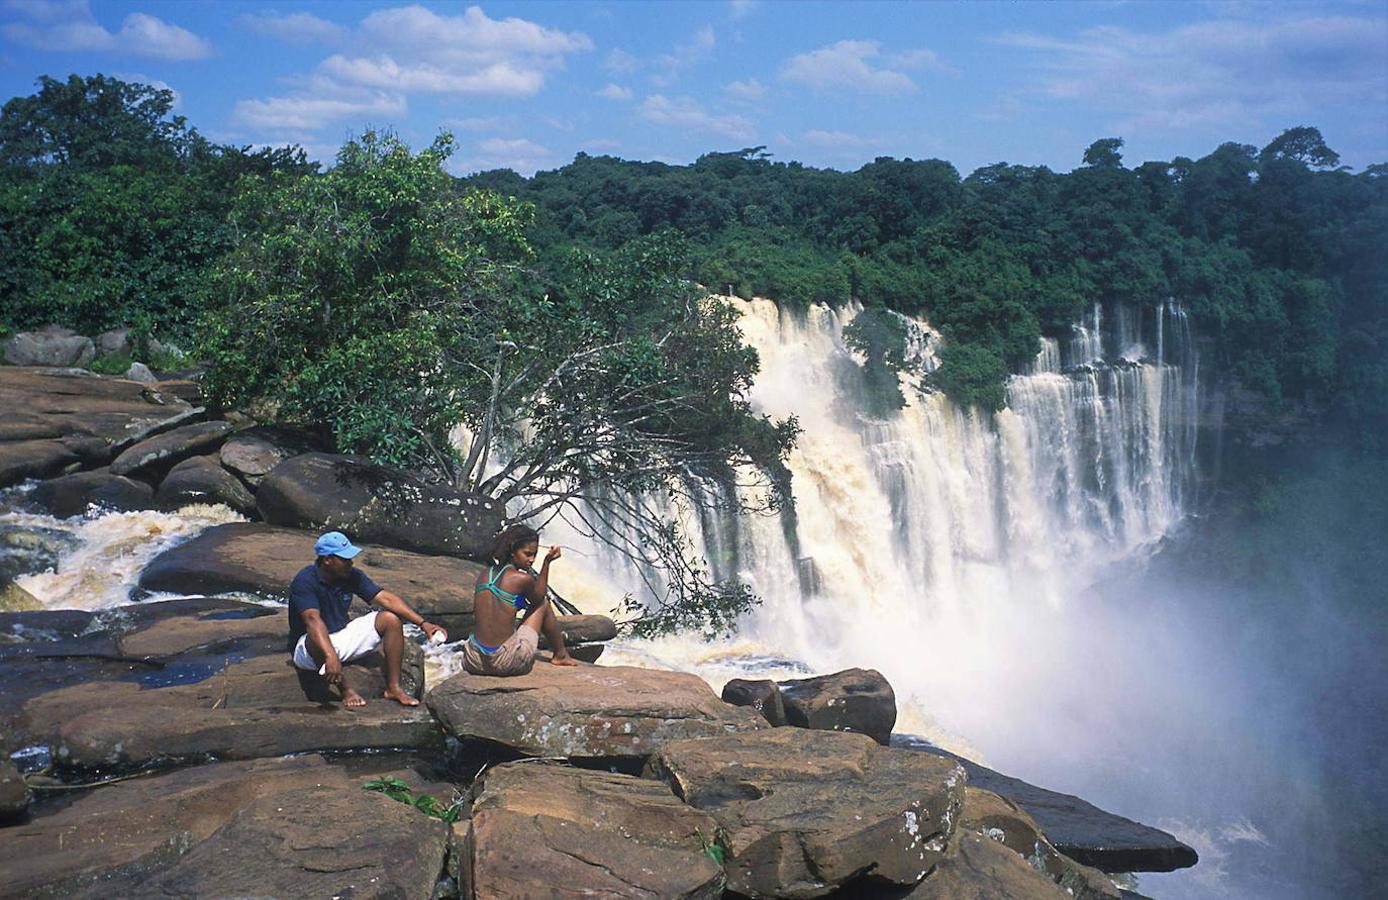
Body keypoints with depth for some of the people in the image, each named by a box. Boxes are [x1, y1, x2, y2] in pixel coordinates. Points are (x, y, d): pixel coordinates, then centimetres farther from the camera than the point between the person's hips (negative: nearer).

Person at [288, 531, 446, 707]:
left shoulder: (351, 576, -5)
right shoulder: (305, 582, -24)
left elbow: (386, 599, -9)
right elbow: (313, 620, -39)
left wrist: (423, 624, -18)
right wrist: (330, 656, -54)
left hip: (342, 635, 6)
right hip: (307, 646, -6)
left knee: (391, 619, -10)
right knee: (318, 641, -42)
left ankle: (393, 688, -8)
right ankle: (345, 690, -18)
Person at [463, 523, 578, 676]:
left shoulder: (484, 576, 6)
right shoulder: (522, 578, -11)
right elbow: (538, 598, 11)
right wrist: (547, 562, 9)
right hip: (506, 663, -6)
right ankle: (560, 655, 34)